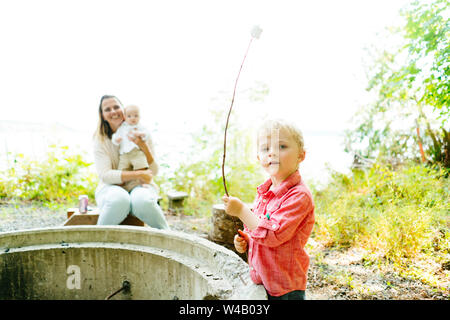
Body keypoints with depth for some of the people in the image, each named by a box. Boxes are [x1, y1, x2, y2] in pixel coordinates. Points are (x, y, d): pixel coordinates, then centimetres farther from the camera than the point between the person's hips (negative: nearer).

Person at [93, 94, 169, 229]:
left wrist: (143, 147, -16)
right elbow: (105, 175, -11)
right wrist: (138, 174, -20)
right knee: (118, 200, -38)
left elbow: (154, 171, 0)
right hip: (112, 187, 0)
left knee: (142, 201, -36)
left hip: (140, 186, 1)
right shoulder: (100, 139, -1)